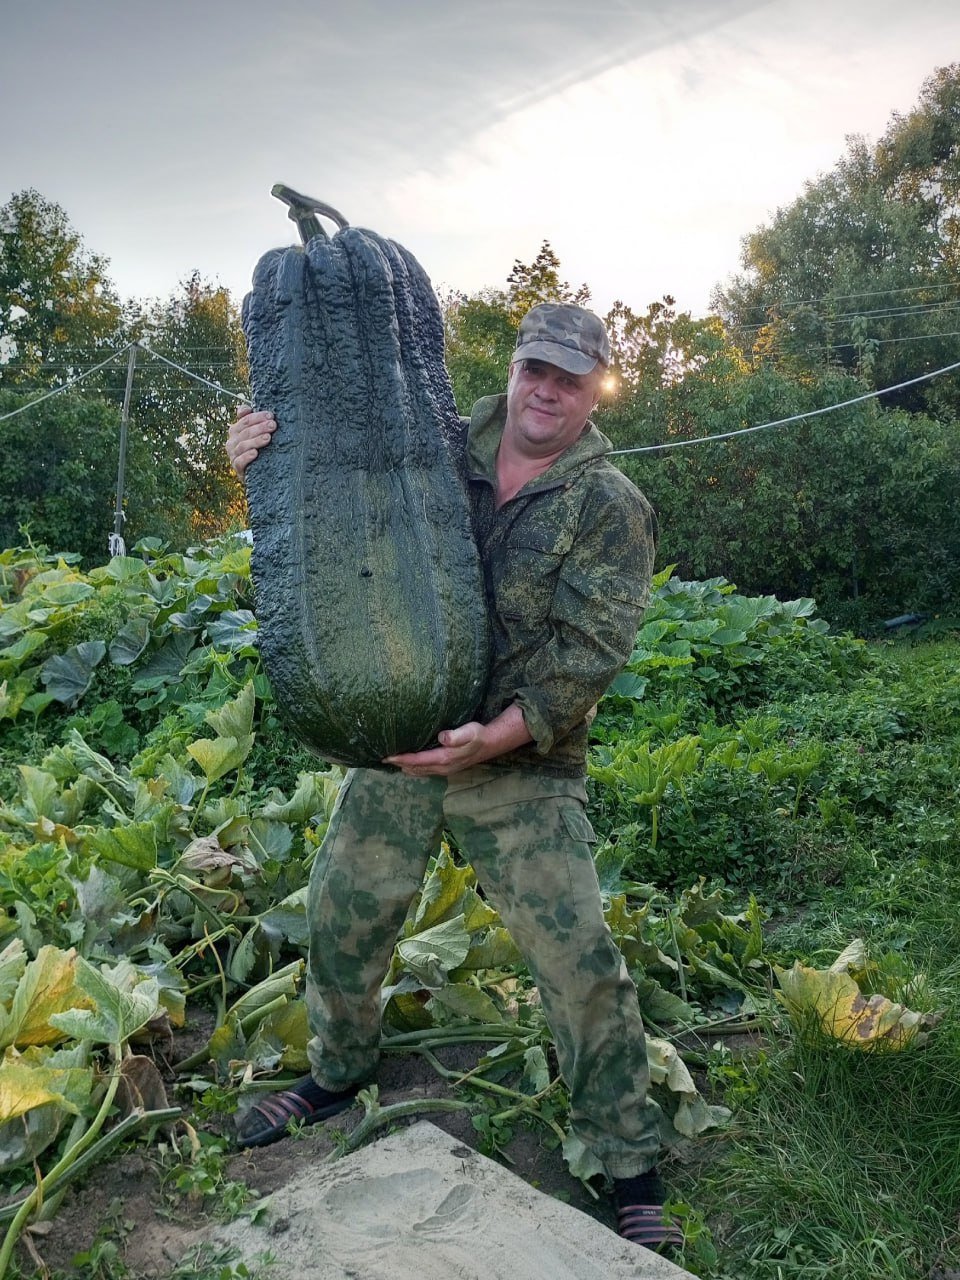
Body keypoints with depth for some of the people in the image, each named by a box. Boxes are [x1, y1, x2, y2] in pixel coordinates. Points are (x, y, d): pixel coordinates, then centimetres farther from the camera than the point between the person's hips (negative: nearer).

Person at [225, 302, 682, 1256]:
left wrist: (496, 737, -27)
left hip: (524, 769, -3)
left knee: (581, 962, -3)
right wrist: (264, 461, -11)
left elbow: (589, 652, -14)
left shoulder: (611, 508, -6)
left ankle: (629, 1167, 19)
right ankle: (339, 1071, 46)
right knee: (342, 915, 16)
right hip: (394, 746, 4)